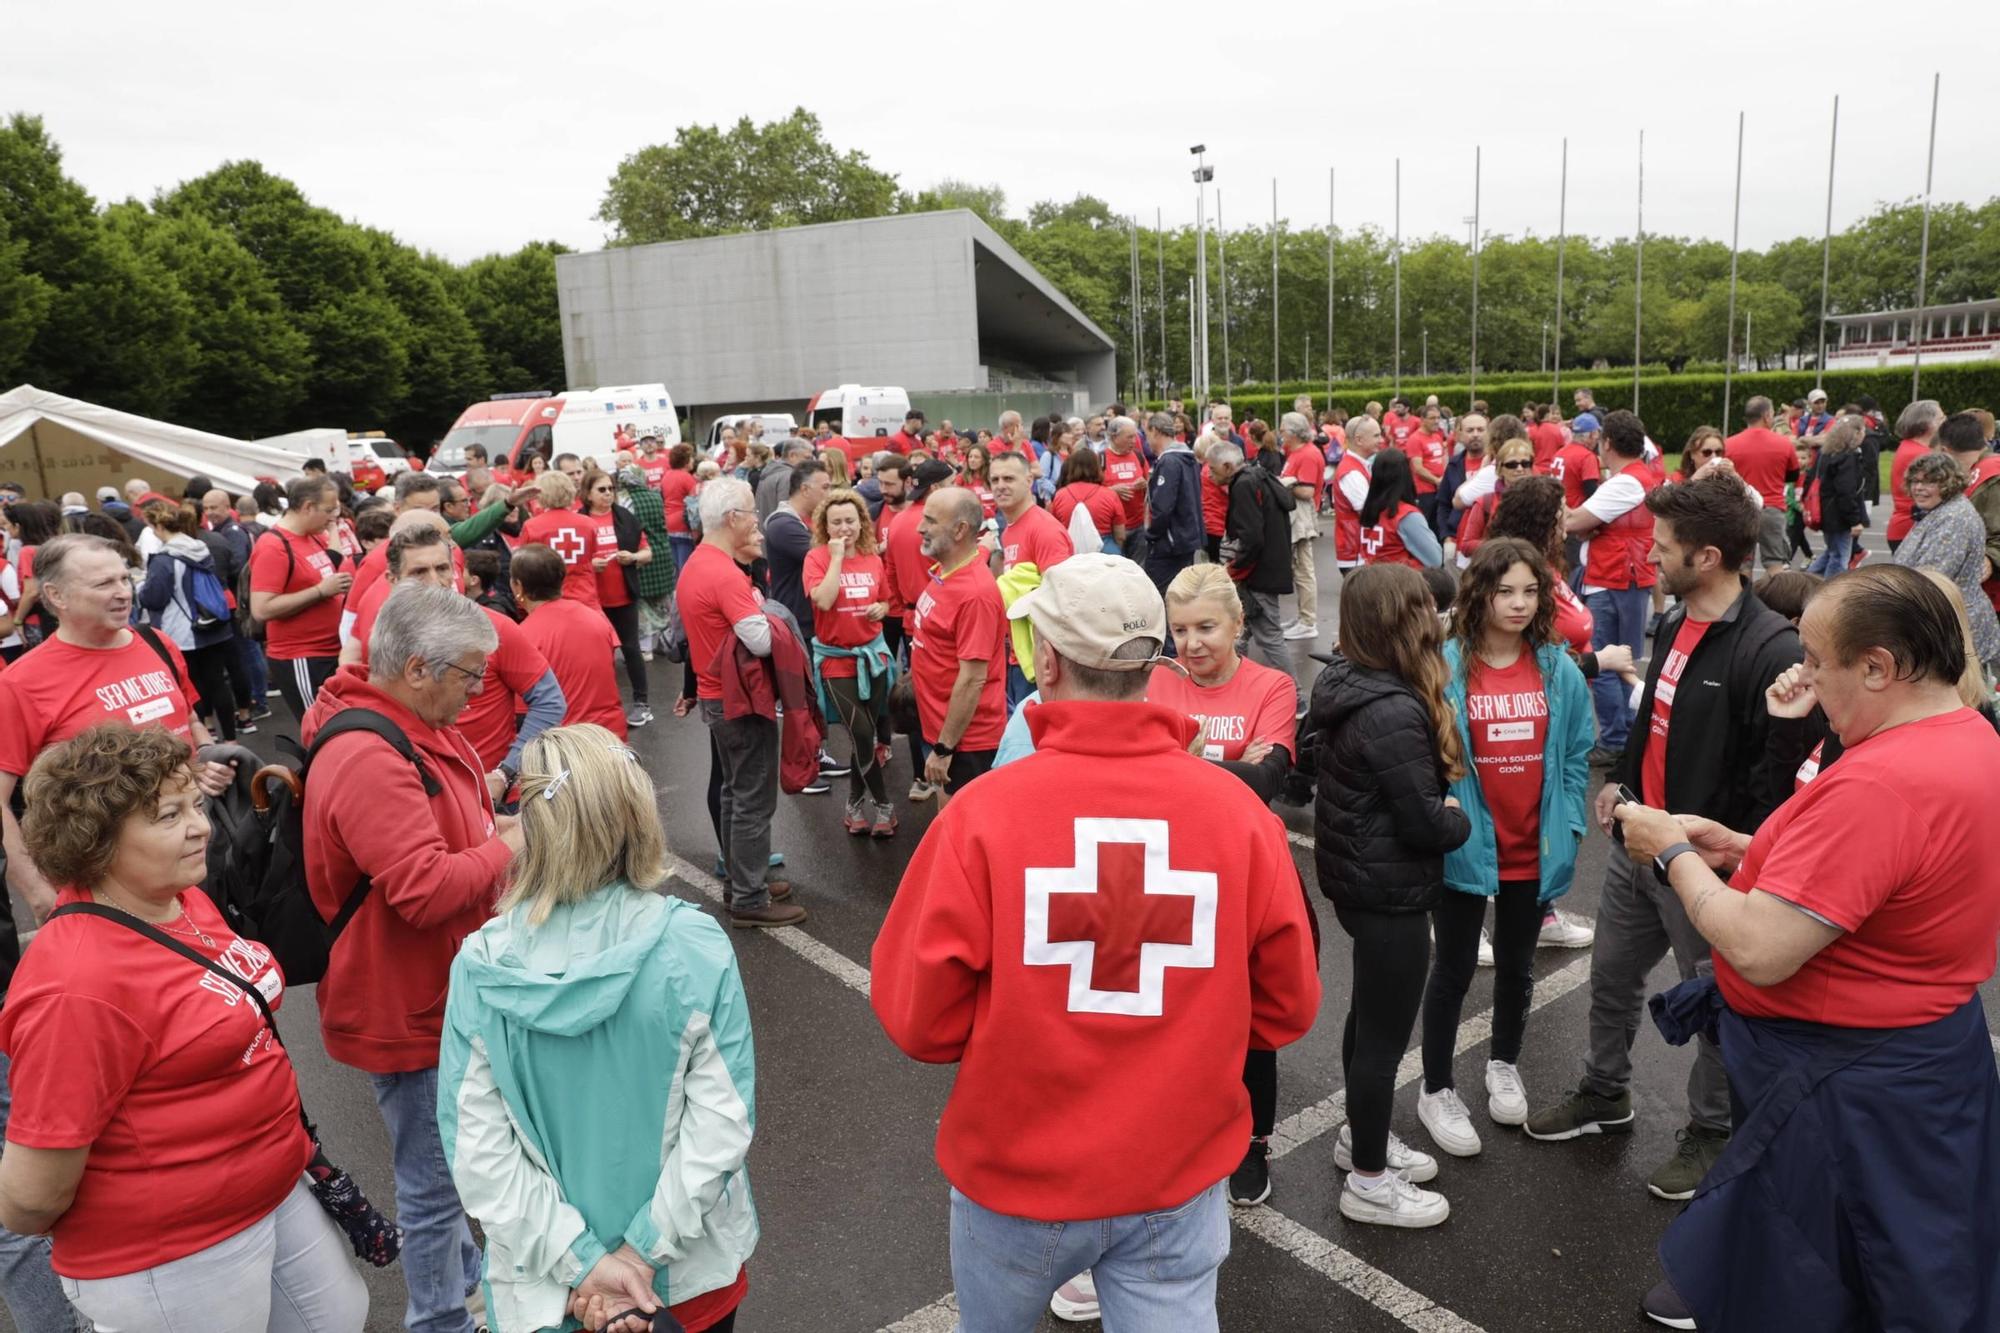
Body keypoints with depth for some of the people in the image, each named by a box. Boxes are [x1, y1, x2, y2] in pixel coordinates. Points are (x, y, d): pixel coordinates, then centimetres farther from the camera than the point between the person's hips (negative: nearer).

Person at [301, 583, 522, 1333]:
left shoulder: (416, 726, 3)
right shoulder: (366, 759, -30)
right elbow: (425, 889, -33)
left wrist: (496, 827, -1)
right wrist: (511, 847, -19)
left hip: (442, 989, 10)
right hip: (407, 1009, -10)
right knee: (434, 1181, 9)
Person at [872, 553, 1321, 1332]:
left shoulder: (984, 812, -22)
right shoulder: (1239, 810, -15)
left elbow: (918, 1019, -13)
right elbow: (1287, 1008, -3)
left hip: (1017, 1169, 0)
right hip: (1180, 1176, 1)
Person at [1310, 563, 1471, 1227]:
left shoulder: (1347, 685, 1)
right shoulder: (1394, 713, -28)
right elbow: (1425, 823, -22)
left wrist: (1441, 814, 2)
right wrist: (1461, 819, -2)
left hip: (1357, 876, 10)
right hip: (1392, 892, -10)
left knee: (1369, 1015, 24)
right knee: (1386, 1032, 5)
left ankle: (1361, 1137, 42)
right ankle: (1369, 1182, 21)